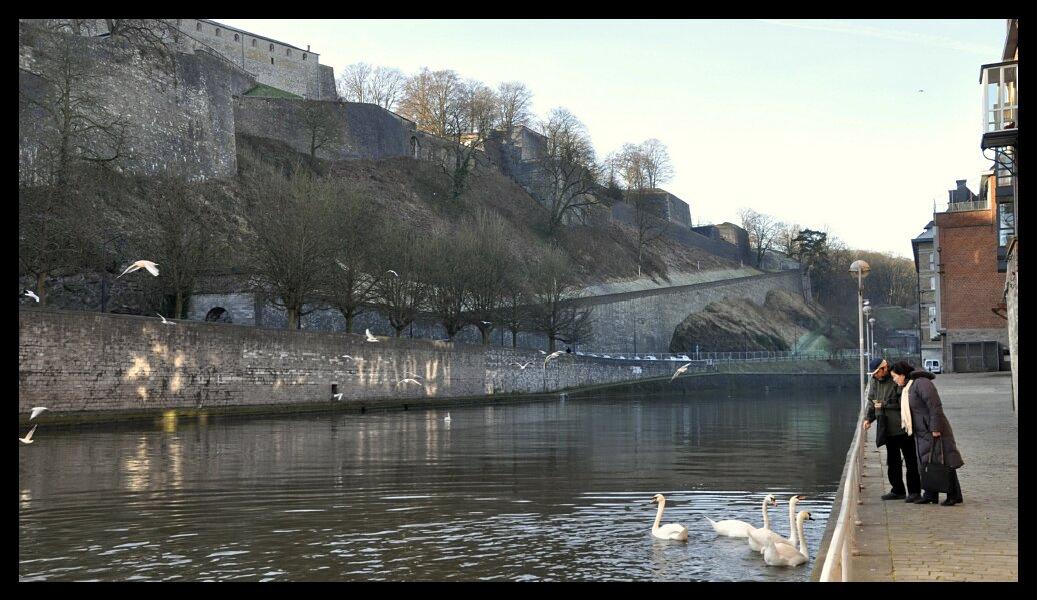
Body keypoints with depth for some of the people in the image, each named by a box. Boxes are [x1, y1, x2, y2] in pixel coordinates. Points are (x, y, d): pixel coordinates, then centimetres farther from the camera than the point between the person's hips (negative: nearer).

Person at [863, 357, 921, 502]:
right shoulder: (874, 382, 8)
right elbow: (871, 401, 17)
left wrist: (884, 405, -18)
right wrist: (869, 418, 3)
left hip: (903, 428, -8)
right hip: (888, 429, 8)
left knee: (910, 460, 1)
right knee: (893, 461, 14)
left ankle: (914, 491, 7)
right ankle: (898, 491, 24)